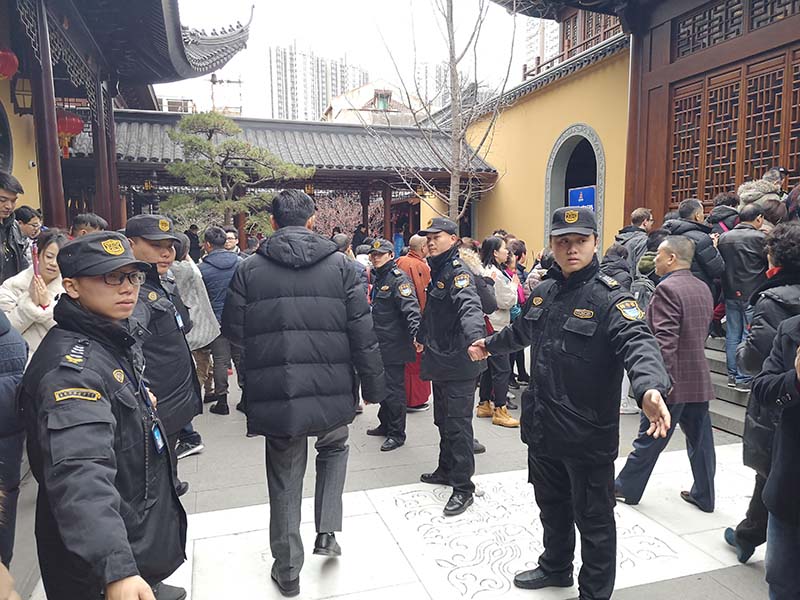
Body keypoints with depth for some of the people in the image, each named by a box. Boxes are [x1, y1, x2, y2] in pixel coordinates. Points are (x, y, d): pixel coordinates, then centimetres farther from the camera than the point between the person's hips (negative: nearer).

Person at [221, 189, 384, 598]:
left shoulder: (249, 269, -3)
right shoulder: (340, 265, -4)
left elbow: (234, 331, 1)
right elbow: (363, 334, -5)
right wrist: (373, 385, 5)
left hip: (275, 394, 0)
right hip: (331, 392, 0)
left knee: (285, 476, 16)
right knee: (334, 449, 29)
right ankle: (327, 531, 22)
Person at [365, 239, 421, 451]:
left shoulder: (398, 278, -13)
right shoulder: (378, 278, 15)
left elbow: (411, 308, -24)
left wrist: (416, 334, -38)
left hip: (394, 345, -9)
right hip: (379, 345, 9)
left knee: (393, 389, -2)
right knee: (382, 385, 18)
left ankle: (397, 434, 8)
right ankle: (385, 424, 32)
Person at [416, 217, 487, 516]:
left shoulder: (458, 272, -16)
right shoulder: (437, 270, 13)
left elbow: (469, 307, -35)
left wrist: (475, 337, -52)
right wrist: (422, 337, 38)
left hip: (458, 363, -9)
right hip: (440, 360, 10)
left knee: (458, 424, -3)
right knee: (443, 420, 20)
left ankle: (463, 488, 7)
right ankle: (446, 470, 36)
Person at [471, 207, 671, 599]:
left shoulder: (609, 298, -16)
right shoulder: (543, 292, 4)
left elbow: (638, 344, -32)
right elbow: (522, 331, 24)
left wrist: (650, 389, -52)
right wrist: (490, 345, 40)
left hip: (588, 434, -6)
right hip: (543, 427, 7)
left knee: (593, 518, 11)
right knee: (551, 505, 25)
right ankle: (555, 567, 48)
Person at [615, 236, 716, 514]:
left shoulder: (667, 289, -19)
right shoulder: (703, 288, 10)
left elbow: (665, 341, -26)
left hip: (673, 379, -8)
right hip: (700, 378, 8)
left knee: (648, 439, 5)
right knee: (699, 439, 15)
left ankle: (626, 488, 20)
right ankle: (704, 495, 27)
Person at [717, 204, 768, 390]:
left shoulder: (723, 238, 5)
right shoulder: (760, 238, -13)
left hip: (731, 294, 6)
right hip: (753, 295, -6)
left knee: (732, 336, 12)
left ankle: (733, 375, 20)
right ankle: (743, 379, 4)